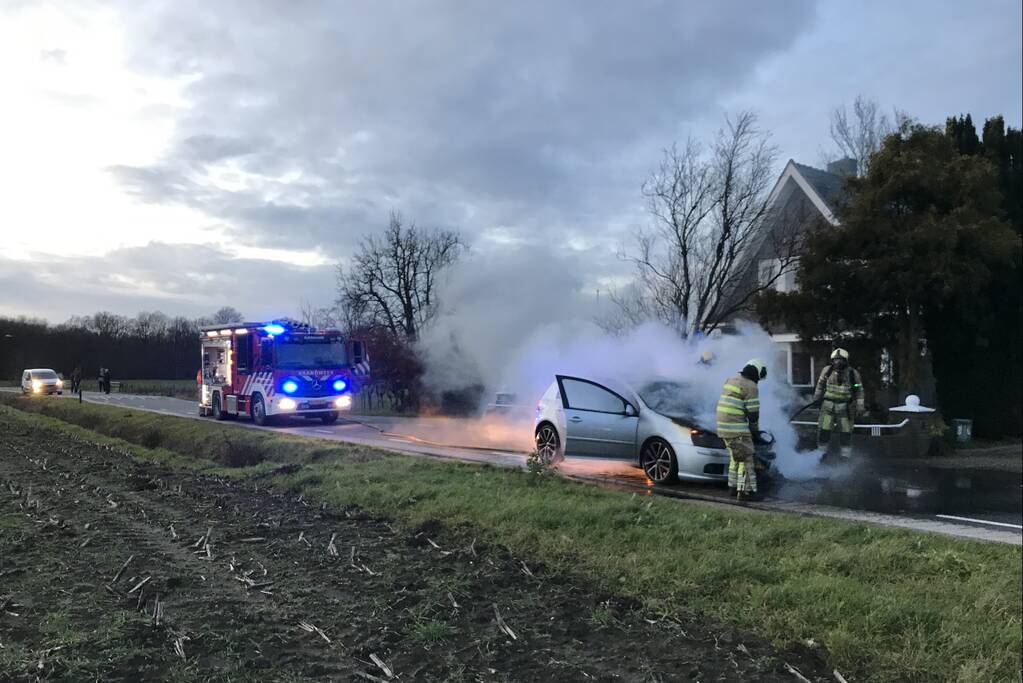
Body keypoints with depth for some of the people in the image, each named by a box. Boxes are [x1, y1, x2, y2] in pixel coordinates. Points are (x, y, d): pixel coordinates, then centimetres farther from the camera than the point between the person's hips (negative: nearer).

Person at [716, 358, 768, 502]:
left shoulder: (731, 380, 16)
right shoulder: (751, 387, -10)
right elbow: (753, 413, -10)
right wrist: (755, 432, 4)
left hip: (722, 426, 9)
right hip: (737, 429, -9)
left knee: (735, 457, 21)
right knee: (746, 459, -1)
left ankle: (733, 487, 28)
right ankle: (744, 491, -1)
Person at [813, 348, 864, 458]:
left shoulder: (853, 373, -5)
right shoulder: (827, 370, -1)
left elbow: (859, 390, 2)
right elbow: (820, 384, 14)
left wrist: (860, 406, -3)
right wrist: (817, 398, 18)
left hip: (845, 406, -1)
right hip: (828, 404, 1)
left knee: (846, 432, 6)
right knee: (824, 430, -2)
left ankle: (846, 455, 17)